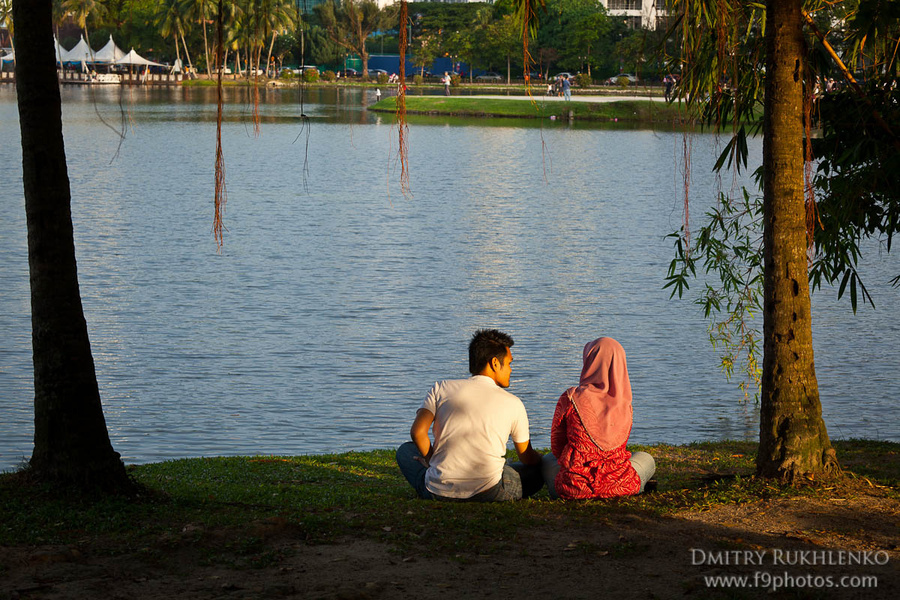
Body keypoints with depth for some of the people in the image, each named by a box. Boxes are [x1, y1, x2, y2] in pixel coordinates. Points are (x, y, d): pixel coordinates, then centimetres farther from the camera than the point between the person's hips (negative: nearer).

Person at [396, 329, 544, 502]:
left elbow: (417, 432, -7)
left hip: (438, 492, 1)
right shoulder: (513, 404, 3)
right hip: (488, 494, -1)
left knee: (406, 450, 30)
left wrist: (432, 461, 12)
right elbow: (528, 458, 13)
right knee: (536, 472, 20)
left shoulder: (441, 389, 4)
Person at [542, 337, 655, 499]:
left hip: (573, 489, -1)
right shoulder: (625, 406, -1)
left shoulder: (570, 399, -10)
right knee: (646, 459, 34)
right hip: (616, 488, 1)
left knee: (548, 460, 35)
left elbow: (556, 447, 2)